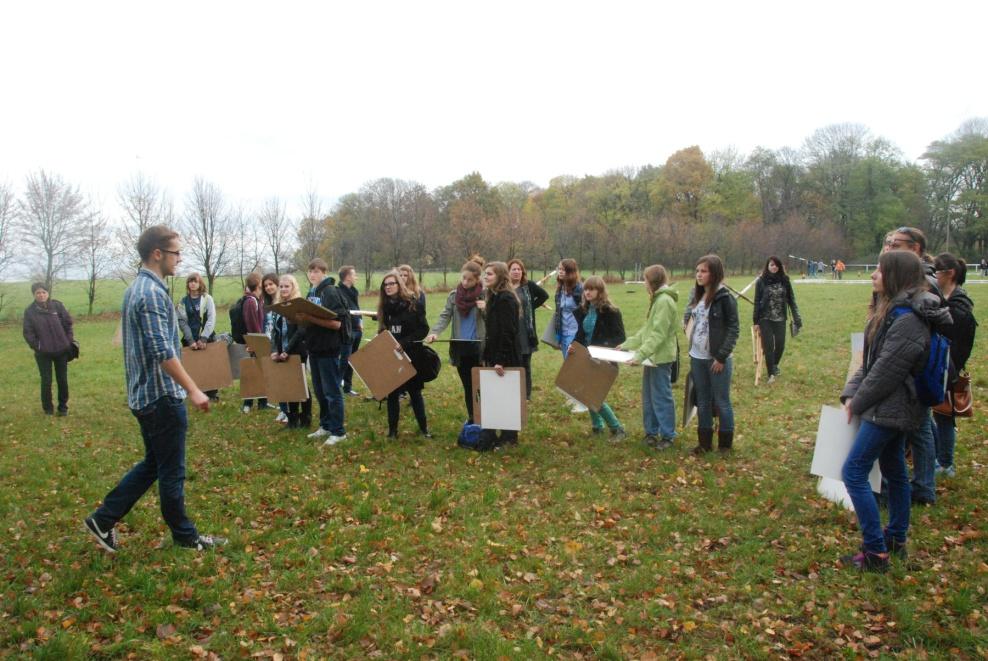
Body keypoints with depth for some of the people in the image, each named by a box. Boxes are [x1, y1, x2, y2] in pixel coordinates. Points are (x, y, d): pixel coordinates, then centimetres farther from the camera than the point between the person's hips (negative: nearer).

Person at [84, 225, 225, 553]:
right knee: (172, 470, 3)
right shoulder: (153, 292, -19)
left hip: (146, 393, 10)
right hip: (163, 395, -10)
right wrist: (193, 390, -22)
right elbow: (163, 351, -26)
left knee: (153, 464, 19)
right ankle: (185, 536, 16)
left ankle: (104, 519, 22)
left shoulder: (136, 287, 13)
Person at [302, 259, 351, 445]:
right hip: (314, 348, 8)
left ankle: (338, 431, 7)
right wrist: (302, 318, -2)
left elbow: (337, 323, -19)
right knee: (319, 391, 15)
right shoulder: (311, 293, 13)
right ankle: (326, 425, 27)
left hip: (329, 348, -8)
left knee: (331, 391, -2)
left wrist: (311, 318, -22)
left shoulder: (330, 292, -12)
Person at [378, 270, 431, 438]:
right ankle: (392, 429, 15)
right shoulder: (384, 306, 7)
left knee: (414, 391, 5)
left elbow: (423, 329, -12)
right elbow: (382, 332, 14)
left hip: (410, 355, -4)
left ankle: (423, 427, 17)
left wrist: (404, 343, -20)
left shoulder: (412, 303, -7)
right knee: (392, 393, 6)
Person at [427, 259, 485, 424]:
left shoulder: (484, 295, -4)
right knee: (467, 386, 12)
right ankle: (471, 418, 23)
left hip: (479, 347, -3)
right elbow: (445, 316, -2)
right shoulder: (454, 295, 5)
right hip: (460, 347, 3)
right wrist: (434, 332, -20)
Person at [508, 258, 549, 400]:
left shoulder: (529, 286, 1)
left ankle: (526, 394, 17)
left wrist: (532, 306, 3)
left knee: (525, 364, 9)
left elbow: (544, 295, 10)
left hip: (525, 332, 0)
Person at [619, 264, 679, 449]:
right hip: (652, 356, 10)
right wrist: (627, 345, 18)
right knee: (648, 396, 15)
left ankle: (668, 436, 9)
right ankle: (651, 432, 24)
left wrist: (641, 354, -29)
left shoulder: (664, 301, -18)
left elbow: (658, 334, -24)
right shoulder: (657, 299, 15)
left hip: (661, 357, -10)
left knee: (661, 397, -1)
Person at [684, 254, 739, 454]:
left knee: (722, 402, 5)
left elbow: (733, 329, -13)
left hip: (717, 359, -6)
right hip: (697, 358, 6)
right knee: (703, 402, 13)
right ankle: (704, 441, 24)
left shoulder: (724, 297, -12)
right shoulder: (697, 295, 8)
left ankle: (725, 444, 18)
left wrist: (722, 357, -17)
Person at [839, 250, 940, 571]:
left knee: (853, 472, -9)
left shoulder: (908, 320, -22)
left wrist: (858, 403, -11)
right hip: (894, 409, 10)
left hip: (890, 409, -10)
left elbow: (887, 370, -22)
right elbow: (870, 359, 11)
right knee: (894, 470, 19)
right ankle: (896, 539, 33)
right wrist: (850, 393, 2)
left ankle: (876, 552, -3)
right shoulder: (890, 310, 10)